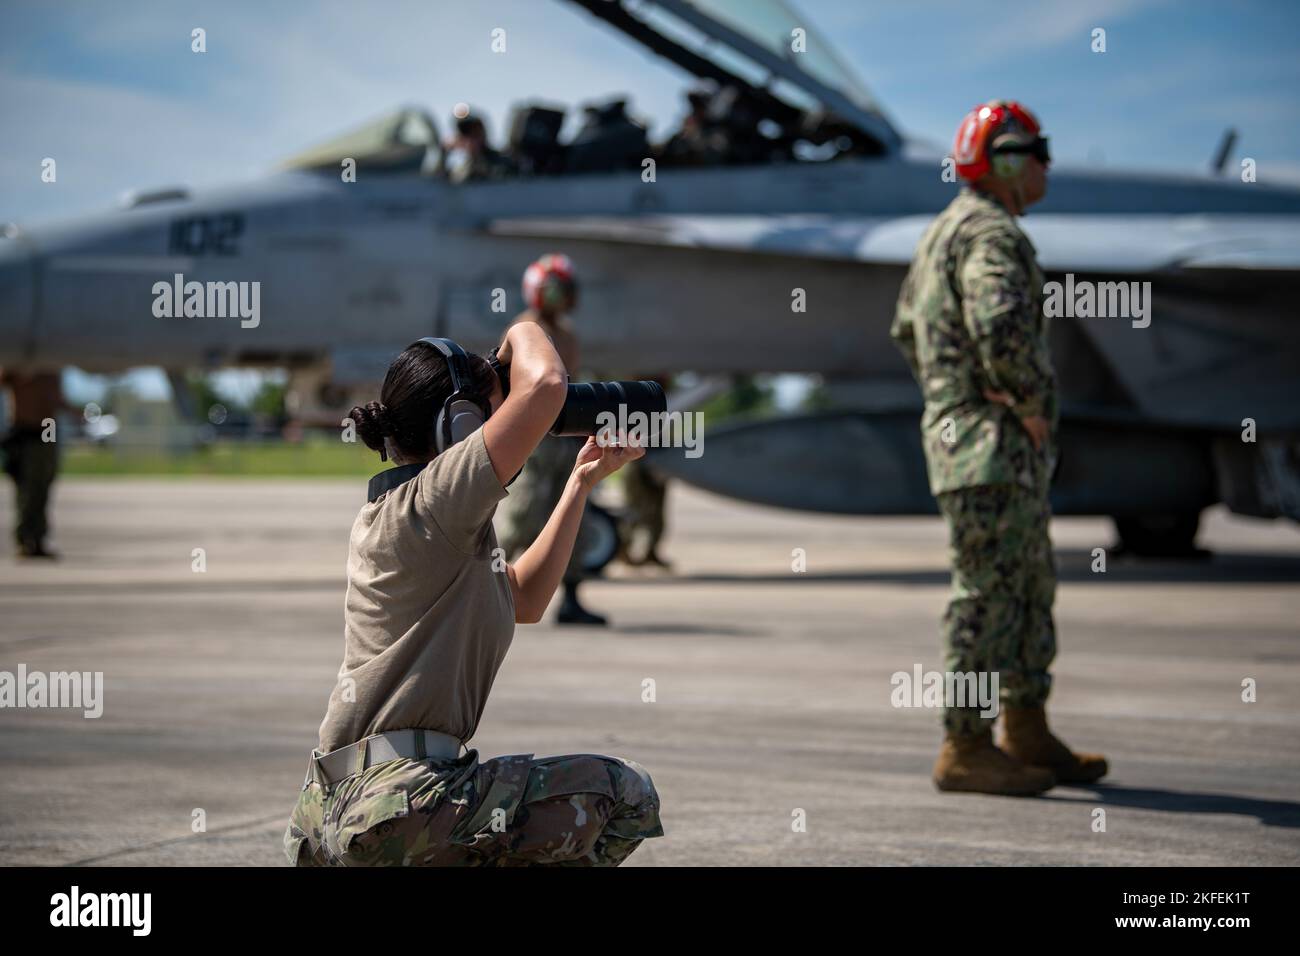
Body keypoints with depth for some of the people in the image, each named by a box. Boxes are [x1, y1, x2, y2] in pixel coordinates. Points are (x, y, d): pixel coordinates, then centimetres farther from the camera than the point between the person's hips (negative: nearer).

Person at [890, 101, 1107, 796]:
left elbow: (908, 329, 28)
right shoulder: (990, 233, -14)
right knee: (988, 595, -6)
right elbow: (1001, 328, -31)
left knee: (1031, 588, 16)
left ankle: (1027, 735, 22)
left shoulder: (944, 230, 19)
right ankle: (964, 750, -2)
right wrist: (1031, 405, -18)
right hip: (990, 446, -11)